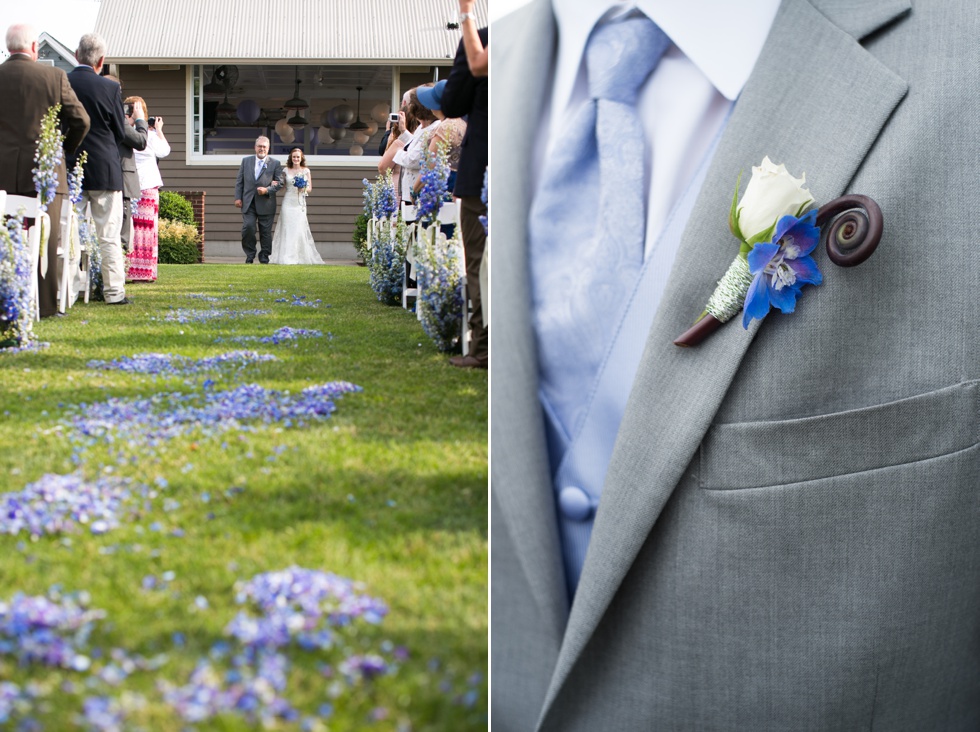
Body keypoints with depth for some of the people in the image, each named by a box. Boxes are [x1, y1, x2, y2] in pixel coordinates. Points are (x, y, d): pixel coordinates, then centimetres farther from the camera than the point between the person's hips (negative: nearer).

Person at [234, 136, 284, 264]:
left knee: (266, 232, 3)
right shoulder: (246, 161, 10)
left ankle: (264, 258, 15)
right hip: (248, 203, 1)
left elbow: (280, 183, 1)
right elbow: (239, 181, 11)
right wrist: (238, 197, 3)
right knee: (248, 227, -12)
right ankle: (250, 256, 4)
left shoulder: (275, 163, 3)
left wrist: (267, 190, -15)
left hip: (266, 204, -1)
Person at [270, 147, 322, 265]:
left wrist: (304, 188, -12)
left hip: (300, 203, 0)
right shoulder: (286, 170, 7)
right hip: (288, 202, 0)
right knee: (287, 228, -5)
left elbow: (310, 189, 8)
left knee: (299, 228, -5)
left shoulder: (306, 171, 7)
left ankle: (300, 257, 2)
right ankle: (287, 258, -4)